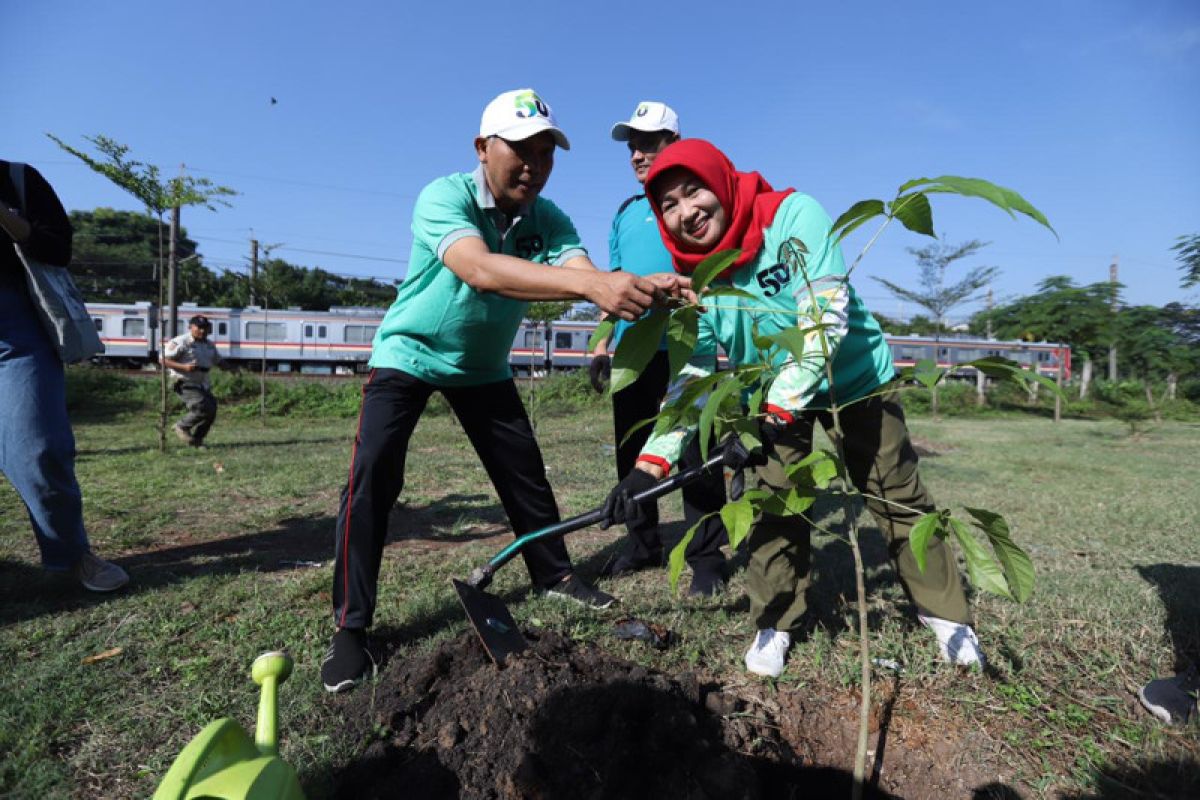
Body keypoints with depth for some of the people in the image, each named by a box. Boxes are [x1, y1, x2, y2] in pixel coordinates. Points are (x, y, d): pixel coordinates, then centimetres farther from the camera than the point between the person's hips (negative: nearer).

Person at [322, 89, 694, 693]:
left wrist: (641, 286, -51)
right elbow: (480, 269, -45)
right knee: (372, 479, -17)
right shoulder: (443, 197, -25)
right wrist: (590, 285, -58)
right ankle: (349, 628, -3)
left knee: (525, 470, 7)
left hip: (483, 366, 5)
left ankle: (553, 575, 28)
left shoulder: (546, 218, -10)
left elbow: (583, 272, -28)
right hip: (410, 353, -4)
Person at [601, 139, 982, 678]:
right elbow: (690, 378, -16)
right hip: (775, 400, 3)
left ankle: (946, 612, 28)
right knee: (775, 506, -2)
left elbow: (824, 318, -33)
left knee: (900, 498, 7)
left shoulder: (793, 216, -26)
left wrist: (777, 408, -40)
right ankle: (775, 622, 18)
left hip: (857, 381, -2)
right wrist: (649, 464, -27)